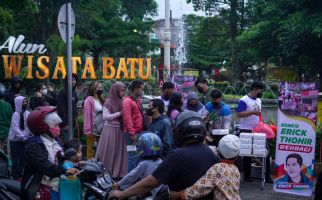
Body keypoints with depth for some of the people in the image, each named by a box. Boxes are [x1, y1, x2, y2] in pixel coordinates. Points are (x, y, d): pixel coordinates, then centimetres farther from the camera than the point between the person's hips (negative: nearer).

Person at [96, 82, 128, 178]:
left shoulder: (122, 102, 6)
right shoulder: (108, 102, -8)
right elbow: (105, 117, -13)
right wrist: (119, 113, -16)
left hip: (120, 130, 5)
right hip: (110, 129, -5)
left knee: (119, 152, 7)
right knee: (109, 153, -1)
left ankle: (118, 172, 16)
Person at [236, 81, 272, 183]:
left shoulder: (259, 100, 14)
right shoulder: (244, 100, -12)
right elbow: (238, 114, -20)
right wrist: (252, 112, -25)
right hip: (247, 131, -7)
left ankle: (267, 175, 9)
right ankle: (247, 176, 13)